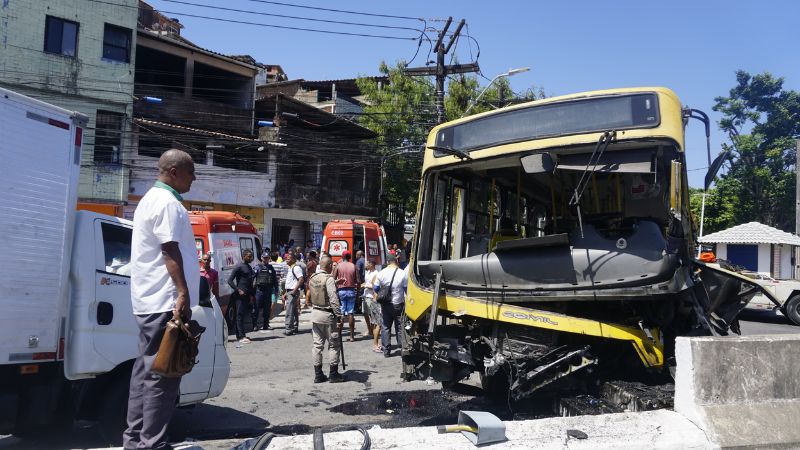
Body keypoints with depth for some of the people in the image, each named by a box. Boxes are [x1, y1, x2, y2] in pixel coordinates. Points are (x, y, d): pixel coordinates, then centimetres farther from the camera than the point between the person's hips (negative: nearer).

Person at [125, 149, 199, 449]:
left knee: (147, 369, 14)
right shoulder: (168, 202, -12)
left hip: (150, 301, 11)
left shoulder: (152, 199, 21)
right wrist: (183, 293, -24)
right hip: (166, 301, -11)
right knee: (162, 373, -7)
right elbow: (170, 251, -20)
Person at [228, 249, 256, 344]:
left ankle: (241, 334, 16)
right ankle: (241, 337, -9)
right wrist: (238, 290, -16)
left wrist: (251, 294, 18)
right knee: (240, 315, -7)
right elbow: (230, 280, -12)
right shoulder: (239, 266, -9)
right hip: (240, 295, -8)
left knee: (243, 314, 11)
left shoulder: (249, 267, 17)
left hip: (247, 295, 8)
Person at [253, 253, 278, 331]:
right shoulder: (258, 267, 2)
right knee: (256, 308, -3)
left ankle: (266, 325, 15)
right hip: (259, 289, -3)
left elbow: (275, 280, 14)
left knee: (267, 308, 7)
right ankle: (254, 325, 4)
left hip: (268, 290, 3)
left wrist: (276, 290, 11)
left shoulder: (271, 268, 12)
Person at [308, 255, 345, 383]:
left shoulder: (312, 278, 6)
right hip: (328, 315, -6)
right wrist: (339, 316, -17)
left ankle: (318, 374, 13)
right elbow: (334, 299, -20)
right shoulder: (328, 279, -16)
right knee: (334, 344, 5)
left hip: (315, 313, 7)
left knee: (317, 344, 10)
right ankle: (333, 374, 9)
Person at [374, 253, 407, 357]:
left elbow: (376, 289, 3)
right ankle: (402, 347, 10)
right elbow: (406, 289, -3)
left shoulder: (381, 273, -2)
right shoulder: (402, 273, -7)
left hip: (385, 305, 1)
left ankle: (386, 350, 9)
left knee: (385, 327, 8)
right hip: (398, 304, -1)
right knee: (400, 327, 8)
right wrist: (407, 302, 9)